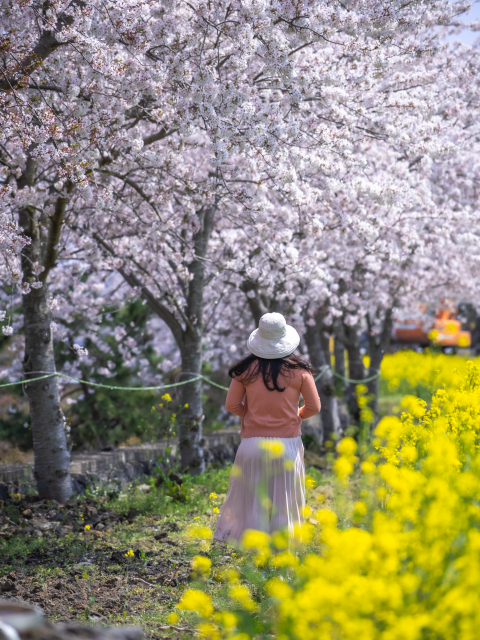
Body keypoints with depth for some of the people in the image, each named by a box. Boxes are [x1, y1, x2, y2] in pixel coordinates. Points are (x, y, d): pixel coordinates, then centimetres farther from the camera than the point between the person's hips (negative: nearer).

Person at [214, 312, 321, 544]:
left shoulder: (246, 369, -4)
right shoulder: (299, 369, -4)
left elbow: (231, 405, 0)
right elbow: (314, 407, 0)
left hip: (253, 444, 0)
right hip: (287, 444, 0)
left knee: (252, 499, 10)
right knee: (284, 499, 10)